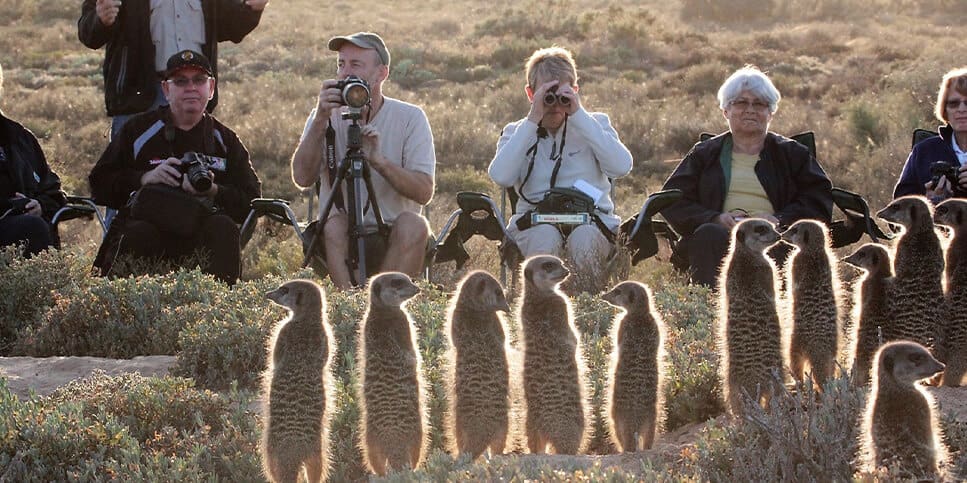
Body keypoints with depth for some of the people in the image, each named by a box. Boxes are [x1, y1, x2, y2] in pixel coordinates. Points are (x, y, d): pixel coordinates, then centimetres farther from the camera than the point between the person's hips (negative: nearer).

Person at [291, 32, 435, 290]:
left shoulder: (410, 118, 0)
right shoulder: (327, 116, 5)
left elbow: (424, 192, -11)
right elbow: (302, 177, -12)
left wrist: (378, 160, -24)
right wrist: (321, 120, -19)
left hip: (395, 239, -1)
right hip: (342, 239, 1)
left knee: (413, 224, -31)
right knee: (335, 222, -30)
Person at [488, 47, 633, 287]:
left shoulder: (595, 123, 14)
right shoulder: (516, 132, 14)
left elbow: (622, 167, -8)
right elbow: (501, 177, -8)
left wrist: (579, 116, -8)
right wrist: (532, 121, -9)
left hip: (590, 216, 0)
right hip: (534, 221, 0)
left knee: (585, 240, -34)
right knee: (545, 239, -35)